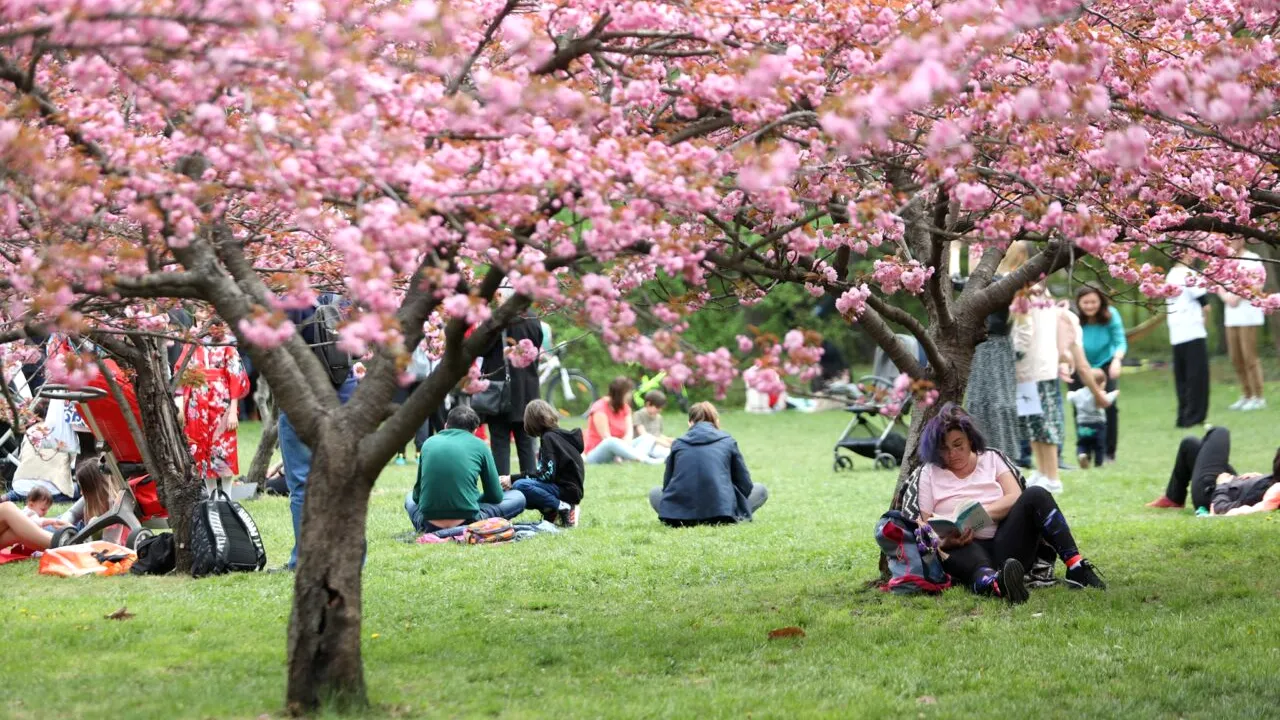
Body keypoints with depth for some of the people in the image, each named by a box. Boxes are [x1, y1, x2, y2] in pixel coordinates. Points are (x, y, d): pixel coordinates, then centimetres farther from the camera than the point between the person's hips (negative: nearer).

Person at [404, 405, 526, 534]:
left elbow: (417, 495, 17)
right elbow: (495, 496, 9)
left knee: (410, 498, 37)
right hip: (465, 523, -2)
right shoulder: (479, 445, 3)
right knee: (518, 498, 17)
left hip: (429, 526, 2)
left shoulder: (429, 443, 9)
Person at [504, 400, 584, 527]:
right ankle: (552, 512, 1)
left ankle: (564, 508, -18)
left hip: (568, 490, -10)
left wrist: (512, 479, -17)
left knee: (520, 485, -30)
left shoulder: (549, 437, -13)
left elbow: (547, 474, -20)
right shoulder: (558, 434, 16)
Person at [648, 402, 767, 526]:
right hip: (720, 514, -1)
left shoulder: (678, 443, 14)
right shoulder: (727, 441, 11)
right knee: (760, 490, 23)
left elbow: (667, 484, 19)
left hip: (679, 515, 1)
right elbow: (745, 485, 14)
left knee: (655, 493, 34)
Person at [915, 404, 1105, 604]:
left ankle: (1077, 569, -33)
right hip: (966, 549, -2)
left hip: (1005, 548, 2)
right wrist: (946, 540, -18)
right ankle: (994, 584, -76)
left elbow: (1016, 498, 2)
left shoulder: (991, 459, 17)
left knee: (1035, 496, -21)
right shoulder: (929, 474, 13)